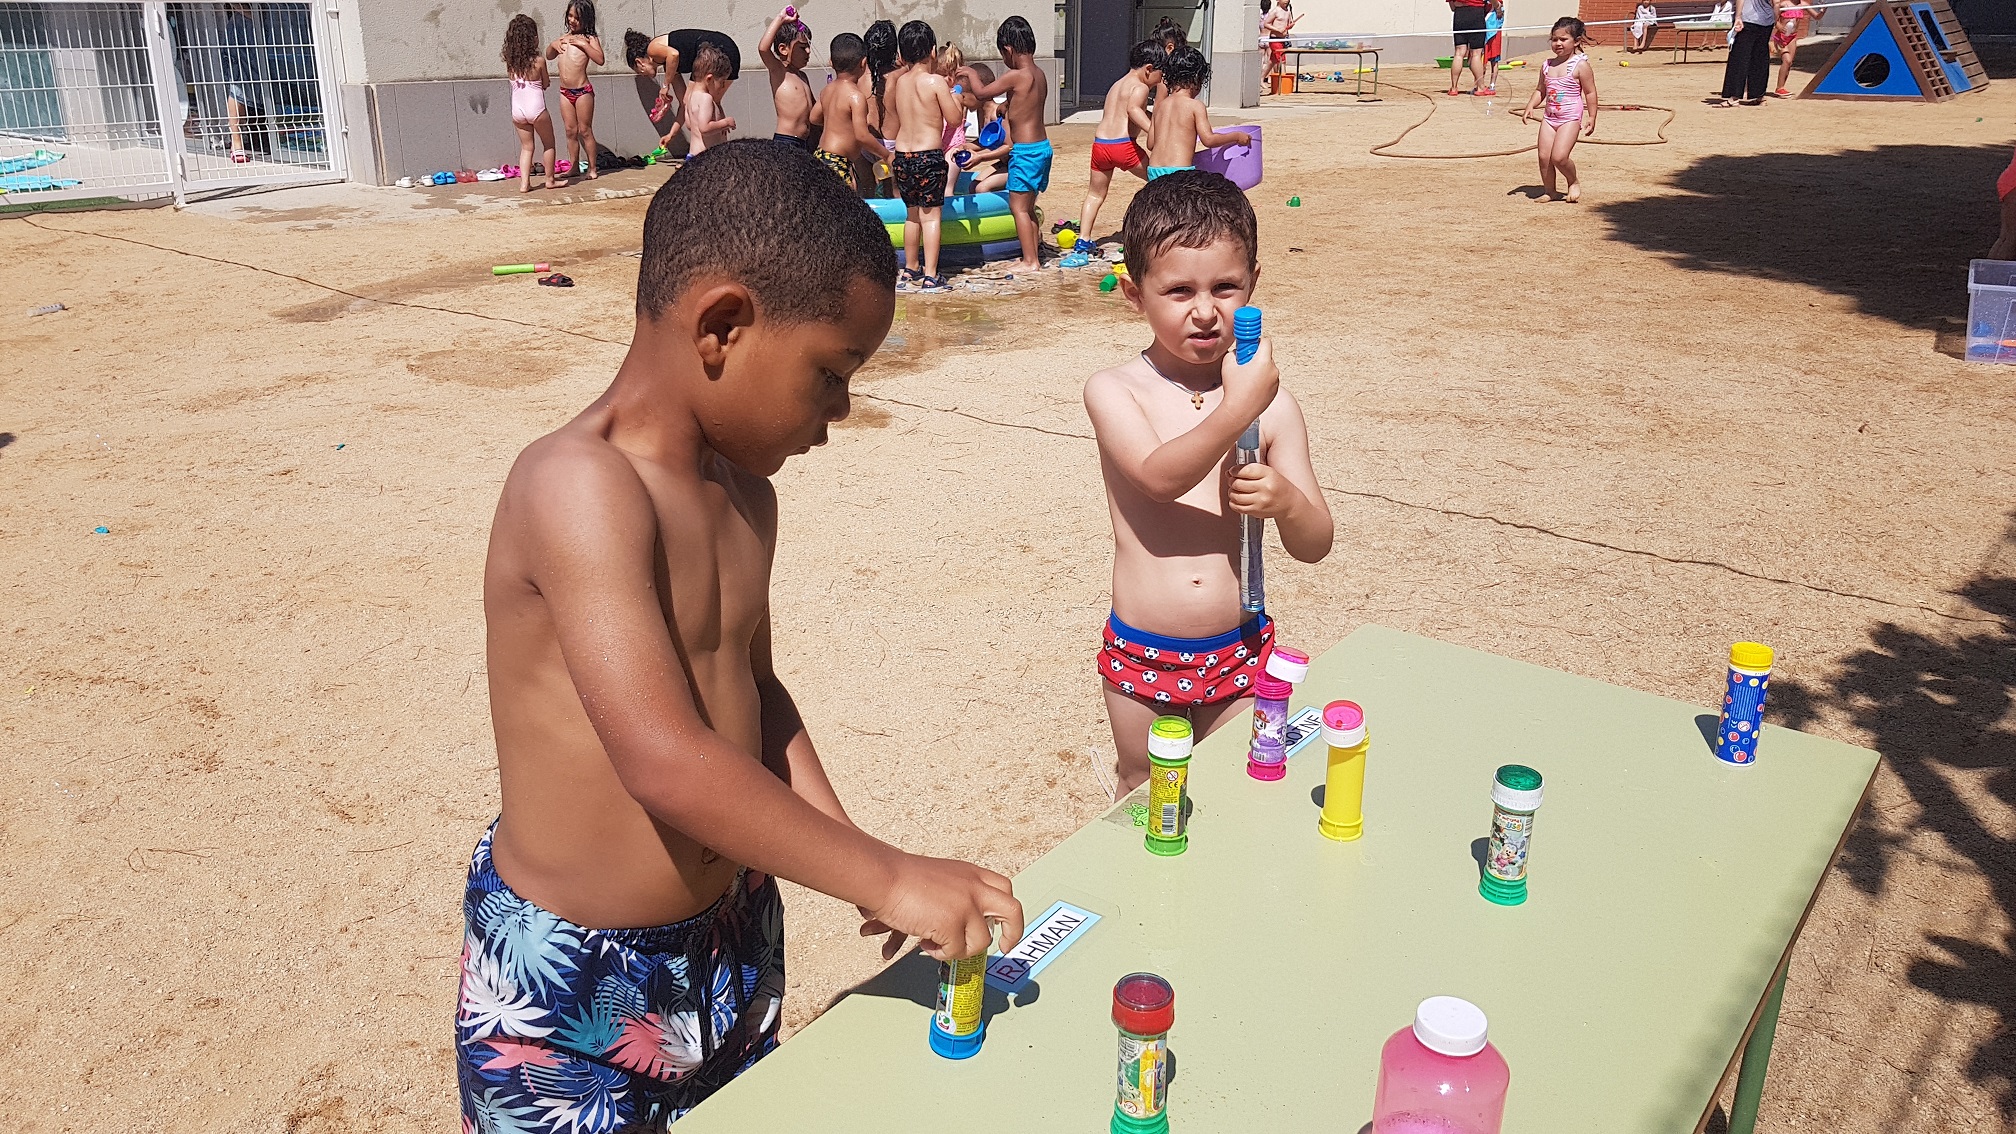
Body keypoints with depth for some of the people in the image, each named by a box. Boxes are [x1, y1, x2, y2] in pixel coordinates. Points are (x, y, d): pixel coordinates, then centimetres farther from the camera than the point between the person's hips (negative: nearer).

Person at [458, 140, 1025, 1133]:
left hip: (734, 935, 8)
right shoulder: (579, 488, -26)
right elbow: (668, 761, -33)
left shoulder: (743, 492, 3)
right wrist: (885, 876, -26)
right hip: (573, 984, -7)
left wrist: (846, 852, 3)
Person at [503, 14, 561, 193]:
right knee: (549, 144, 16)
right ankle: (550, 180, 21)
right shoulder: (539, 61, -12)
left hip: (517, 111, 4)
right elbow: (545, 84, 1)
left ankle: (524, 183, 4)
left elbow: (514, 81, 8)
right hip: (536, 109, -4)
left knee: (526, 147, 14)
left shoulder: (510, 61, -1)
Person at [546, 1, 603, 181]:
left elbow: (600, 59, -20)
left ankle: (592, 169, 7)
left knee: (585, 130, -1)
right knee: (570, 131, 10)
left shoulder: (589, 38, -4)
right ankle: (574, 166, 17)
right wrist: (553, 45, 6)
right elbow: (549, 56, 25)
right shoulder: (565, 37, 14)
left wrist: (583, 44, -22)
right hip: (565, 92, 6)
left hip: (583, 91, -6)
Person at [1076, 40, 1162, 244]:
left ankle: (1083, 239, 11)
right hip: (1124, 145, -7)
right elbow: (1133, 109, -23)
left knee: (1095, 194, 19)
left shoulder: (1117, 85, 24)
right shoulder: (1140, 87, -2)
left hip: (1100, 142, 7)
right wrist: (1152, 129, -35)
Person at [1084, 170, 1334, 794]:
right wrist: (1236, 409, -36)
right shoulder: (1114, 390, -9)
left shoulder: (1270, 402, -5)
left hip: (1240, 652, 1)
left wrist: (1285, 501, -22)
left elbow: (1315, 544, -1)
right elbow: (1158, 477, -27)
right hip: (1140, 658, -1)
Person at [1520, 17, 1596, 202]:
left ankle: (1574, 182, 11)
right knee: (1544, 156, 0)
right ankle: (1549, 191, 17)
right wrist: (1530, 106, 2)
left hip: (1571, 118, -6)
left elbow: (1590, 93, -4)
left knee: (1559, 157, -16)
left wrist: (1591, 117, -7)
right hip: (1549, 117, 6)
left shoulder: (1580, 65, -7)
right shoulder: (1546, 65, 8)